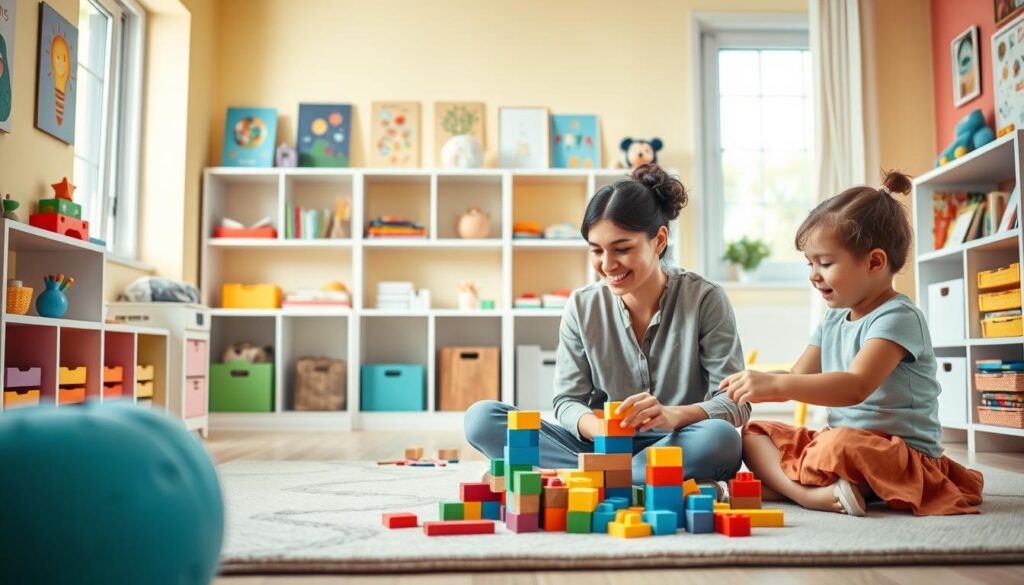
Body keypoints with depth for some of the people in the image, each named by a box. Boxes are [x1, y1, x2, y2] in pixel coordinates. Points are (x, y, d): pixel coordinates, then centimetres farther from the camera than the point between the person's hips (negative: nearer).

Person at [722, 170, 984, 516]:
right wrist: (756, 385, -9)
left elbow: (856, 387, -30)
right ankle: (809, 494, -25)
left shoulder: (897, 317, -15)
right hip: (839, 440, 10)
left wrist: (776, 384, -37)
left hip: (900, 452, -9)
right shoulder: (834, 319, 12)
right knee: (754, 435, -1)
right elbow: (798, 378, 12)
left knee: (838, 444, -40)